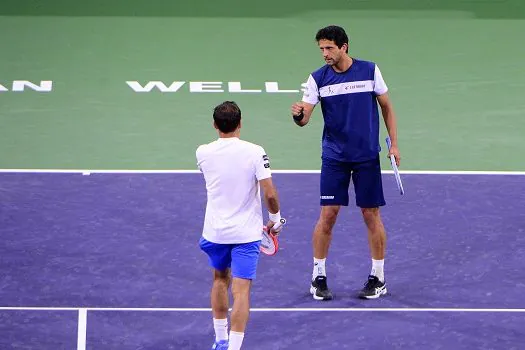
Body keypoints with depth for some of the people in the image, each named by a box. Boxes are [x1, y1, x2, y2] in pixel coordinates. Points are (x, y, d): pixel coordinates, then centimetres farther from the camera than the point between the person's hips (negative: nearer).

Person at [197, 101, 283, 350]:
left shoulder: (203, 153, -4)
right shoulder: (254, 152, -13)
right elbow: (270, 193, -14)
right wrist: (275, 219, 2)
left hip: (215, 232, 3)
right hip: (247, 233, -3)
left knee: (220, 280, 25)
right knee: (241, 291, -5)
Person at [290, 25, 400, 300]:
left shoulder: (370, 71, -4)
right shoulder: (318, 79, -3)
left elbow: (386, 107, 6)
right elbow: (304, 119, -9)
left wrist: (393, 143, 2)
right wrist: (297, 114, -32)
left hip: (367, 156, 0)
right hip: (334, 157, 1)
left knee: (371, 215, 3)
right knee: (328, 215, -3)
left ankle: (378, 278, 14)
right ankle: (318, 277, 8)